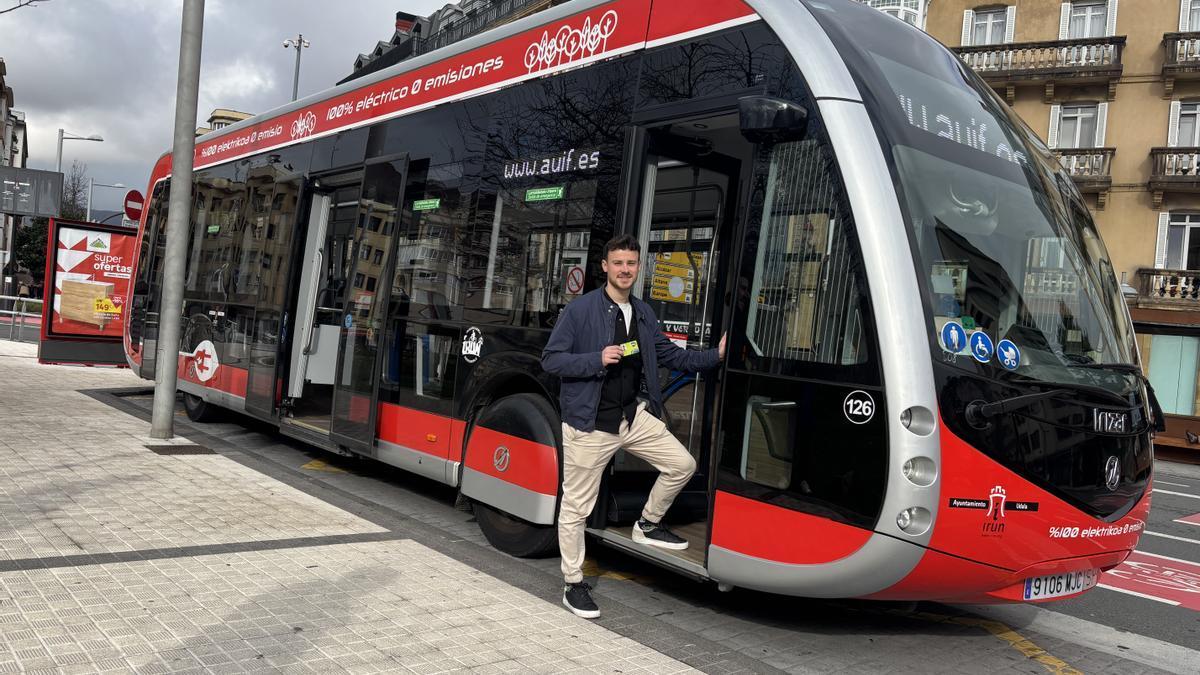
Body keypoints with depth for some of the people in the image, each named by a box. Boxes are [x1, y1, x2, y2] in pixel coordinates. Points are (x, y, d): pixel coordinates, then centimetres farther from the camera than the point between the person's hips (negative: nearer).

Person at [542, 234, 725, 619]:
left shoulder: (643, 313, 11)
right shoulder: (580, 310, -10)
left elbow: (670, 354, 18)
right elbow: (550, 360, -10)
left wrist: (716, 356, 10)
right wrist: (598, 359, -22)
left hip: (635, 416, 6)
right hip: (589, 425, -6)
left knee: (682, 464, 3)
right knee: (576, 507, 2)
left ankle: (648, 525, 28)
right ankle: (573, 585, 19)